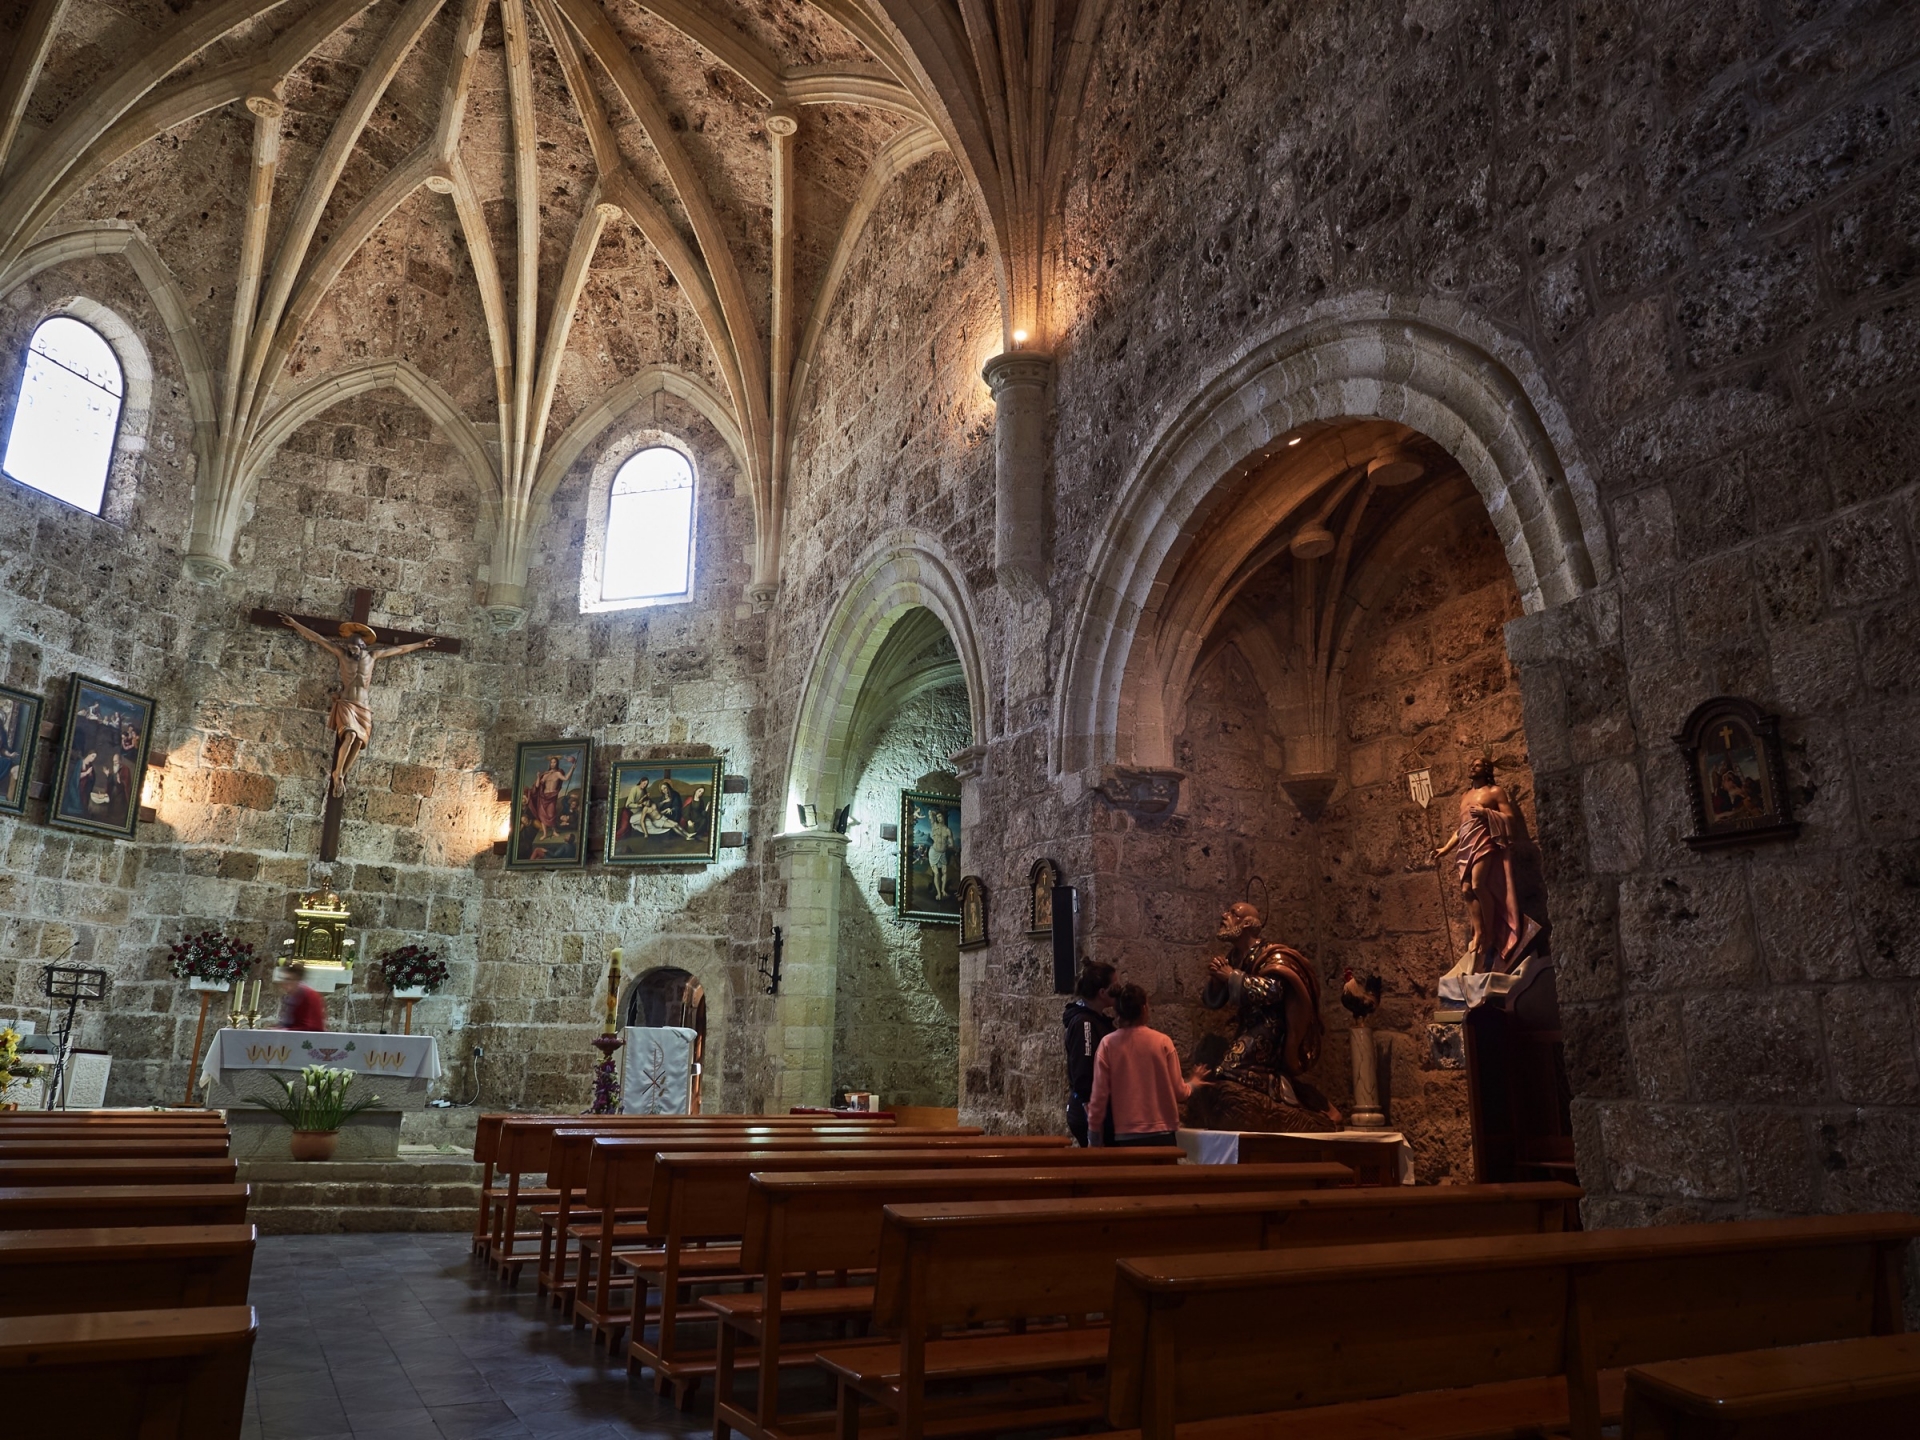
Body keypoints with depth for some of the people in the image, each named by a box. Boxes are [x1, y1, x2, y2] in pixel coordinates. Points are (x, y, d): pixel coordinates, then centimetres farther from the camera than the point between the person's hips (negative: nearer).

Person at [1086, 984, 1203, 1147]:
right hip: (1162, 1134, 0)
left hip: (1126, 1137, 0)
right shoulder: (1162, 1042, -4)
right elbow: (1178, 1092, 2)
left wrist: (1094, 1133, 8)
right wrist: (1194, 1082, 24)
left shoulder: (1108, 1044, -4)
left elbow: (1099, 1095, -3)